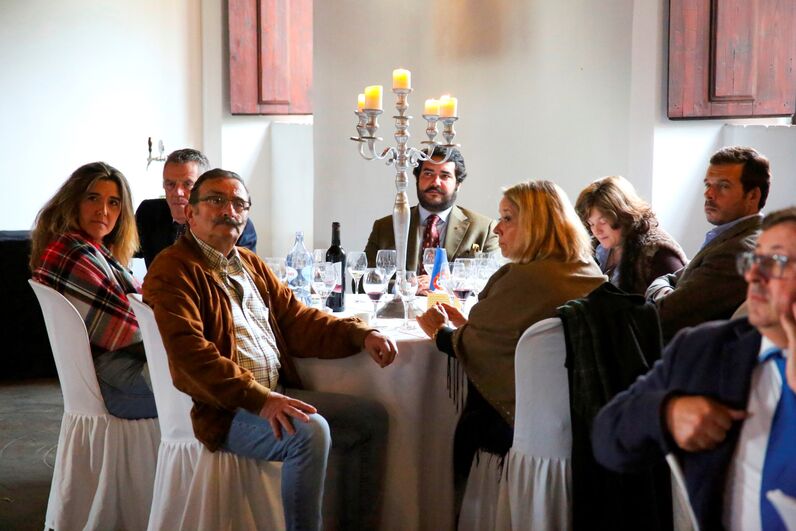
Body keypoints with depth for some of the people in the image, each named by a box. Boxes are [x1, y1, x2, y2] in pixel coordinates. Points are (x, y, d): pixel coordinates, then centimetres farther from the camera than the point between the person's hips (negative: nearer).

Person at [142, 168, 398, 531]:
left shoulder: (250, 263, 19)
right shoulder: (172, 270, -8)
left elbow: (295, 319, 15)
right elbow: (189, 354, -20)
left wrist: (360, 335, -2)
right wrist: (259, 399, -28)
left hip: (274, 395, 9)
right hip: (223, 409, -9)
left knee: (371, 418, 5)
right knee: (310, 431, -31)